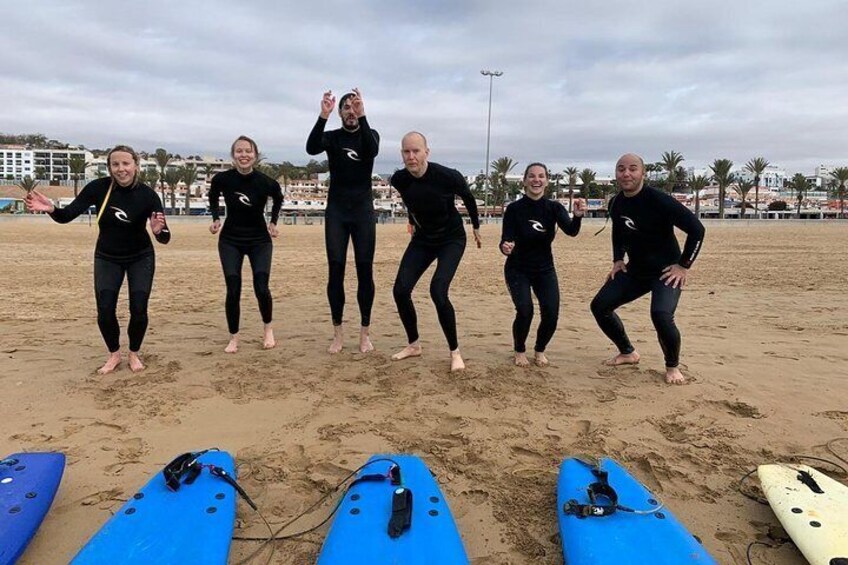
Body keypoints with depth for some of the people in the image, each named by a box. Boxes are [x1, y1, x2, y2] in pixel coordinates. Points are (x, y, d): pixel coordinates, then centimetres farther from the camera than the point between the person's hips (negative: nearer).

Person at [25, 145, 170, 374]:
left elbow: (164, 238, -21)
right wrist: (51, 209, -38)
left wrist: (159, 231, -44)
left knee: (139, 309, -6)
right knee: (105, 310, -6)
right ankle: (114, 355, 20)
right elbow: (67, 215, -17)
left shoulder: (147, 195, -21)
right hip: (107, 258, 1)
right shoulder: (99, 187, -18)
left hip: (141, 258, -1)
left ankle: (134, 354, 20)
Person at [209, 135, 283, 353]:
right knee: (233, 290, -4)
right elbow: (213, 198, 10)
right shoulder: (222, 179, -14)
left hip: (259, 240, -1)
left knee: (261, 288, -12)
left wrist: (273, 222, 2)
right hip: (230, 241, 1)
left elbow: (278, 199, 7)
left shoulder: (266, 183, -17)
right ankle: (233, 337, 15)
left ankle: (268, 329, 16)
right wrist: (216, 218, -1)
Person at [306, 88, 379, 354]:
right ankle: (338, 332, 7)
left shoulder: (370, 134, 6)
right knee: (336, 269, -2)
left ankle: (364, 333, 6)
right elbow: (311, 148, -16)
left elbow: (373, 151, -19)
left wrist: (362, 116, -29)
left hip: (363, 211, 0)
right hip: (336, 211, 1)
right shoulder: (331, 136, 6)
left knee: (365, 270, -2)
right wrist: (323, 116, -27)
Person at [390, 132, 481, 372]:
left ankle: (455, 352, -5)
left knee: (438, 291, -23)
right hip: (422, 239, 5)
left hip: (452, 239, -5)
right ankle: (413, 345, 16)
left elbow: (468, 198, -5)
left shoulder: (447, 176, -27)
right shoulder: (399, 179, -15)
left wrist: (476, 228, 7)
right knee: (400, 290, -6)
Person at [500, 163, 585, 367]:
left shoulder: (553, 207, -7)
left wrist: (577, 216, -44)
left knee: (551, 313, -10)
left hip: (544, 269, 3)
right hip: (518, 269, -2)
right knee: (525, 311, -20)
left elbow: (571, 231, -23)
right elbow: (506, 240, -17)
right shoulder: (514, 209, -14)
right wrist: (505, 247, -41)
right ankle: (520, 351, 10)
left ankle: (540, 350, 20)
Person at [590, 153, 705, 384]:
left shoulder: (659, 200, -21)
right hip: (634, 270, 7)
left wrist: (684, 266, -17)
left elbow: (696, 229, -19)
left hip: (665, 271, -7)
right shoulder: (616, 203, 0)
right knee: (600, 306, 0)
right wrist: (618, 259, 10)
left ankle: (673, 367, 0)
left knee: (661, 316, -28)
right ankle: (628, 353, 21)